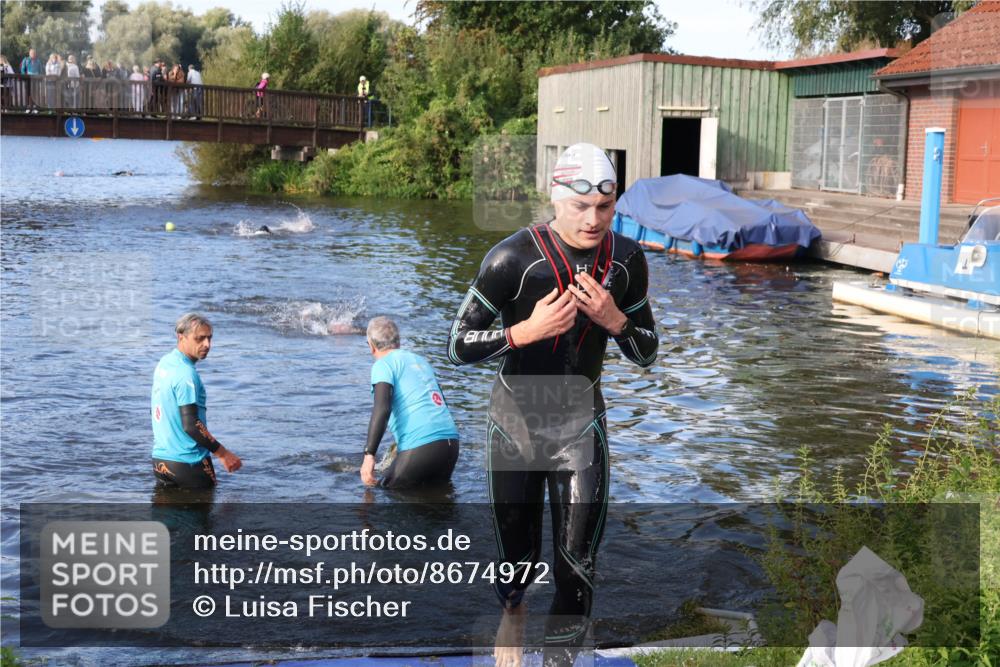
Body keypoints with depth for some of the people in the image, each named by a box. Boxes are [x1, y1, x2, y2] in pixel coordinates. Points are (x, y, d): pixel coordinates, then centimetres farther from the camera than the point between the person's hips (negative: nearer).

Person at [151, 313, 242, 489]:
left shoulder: (164, 363, 8)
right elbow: (191, 425, -25)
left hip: (160, 459, 8)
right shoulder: (186, 375, -21)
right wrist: (223, 454, -19)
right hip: (189, 463, -8)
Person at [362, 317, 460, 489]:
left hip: (420, 447, -7)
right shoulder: (421, 360, 23)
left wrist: (369, 454, -18)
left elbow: (382, 409, -14)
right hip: (451, 442, 7)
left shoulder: (383, 364, 1)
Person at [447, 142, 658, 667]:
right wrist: (526, 331, -29)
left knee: (577, 562, -3)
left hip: (580, 424, 2)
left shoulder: (626, 259, -6)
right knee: (517, 553, 13)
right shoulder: (514, 257, -19)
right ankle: (512, 610, 47)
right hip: (515, 423, -2)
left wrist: (613, 319, -18)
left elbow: (647, 354, 2)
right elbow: (458, 347, -14)